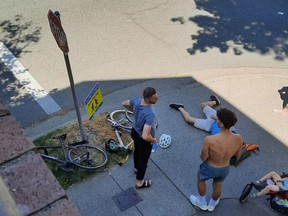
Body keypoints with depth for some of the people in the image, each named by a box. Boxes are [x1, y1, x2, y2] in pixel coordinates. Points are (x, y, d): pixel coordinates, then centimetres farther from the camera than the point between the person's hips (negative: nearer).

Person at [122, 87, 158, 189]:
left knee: (137, 150, 35)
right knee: (143, 159, 19)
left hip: (134, 131, 7)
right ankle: (139, 182, 43)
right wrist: (154, 140, -22)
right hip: (143, 140, -7)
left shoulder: (137, 100, -22)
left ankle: (136, 168, 65)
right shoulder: (150, 114, -43)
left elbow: (124, 104, 0)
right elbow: (145, 136, -44)